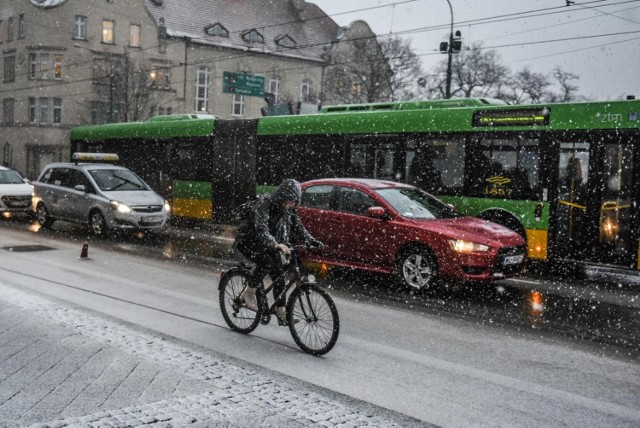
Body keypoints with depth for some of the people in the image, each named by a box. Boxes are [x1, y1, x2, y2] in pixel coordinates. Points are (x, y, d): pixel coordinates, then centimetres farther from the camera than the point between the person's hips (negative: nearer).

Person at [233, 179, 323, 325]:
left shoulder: (289, 209, -6)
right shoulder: (265, 204, -28)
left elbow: (298, 227, -3)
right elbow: (261, 229, -42)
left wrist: (313, 242, -20)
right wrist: (276, 244, -58)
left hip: (268, 243, 7)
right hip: (248, 240, -7)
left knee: (279, 273, -4)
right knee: (266, 262, -31)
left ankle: (281, 313, 3)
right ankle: (248, 293, -10)